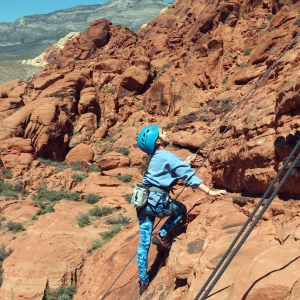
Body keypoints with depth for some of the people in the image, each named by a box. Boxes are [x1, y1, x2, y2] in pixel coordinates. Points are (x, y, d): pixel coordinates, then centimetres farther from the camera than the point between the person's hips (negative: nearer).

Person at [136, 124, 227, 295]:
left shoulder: (154, 158, 18)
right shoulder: (166, 155, -7)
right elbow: (188, 176, -13)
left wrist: (185, 162, 34)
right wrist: (210, 191, -16)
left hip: (144, 201, 7)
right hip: (156, 201, -7)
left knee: (144, 243, 10)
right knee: (182, 209, 22)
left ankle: (143, 281, 12)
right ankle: (162, 235, 8)